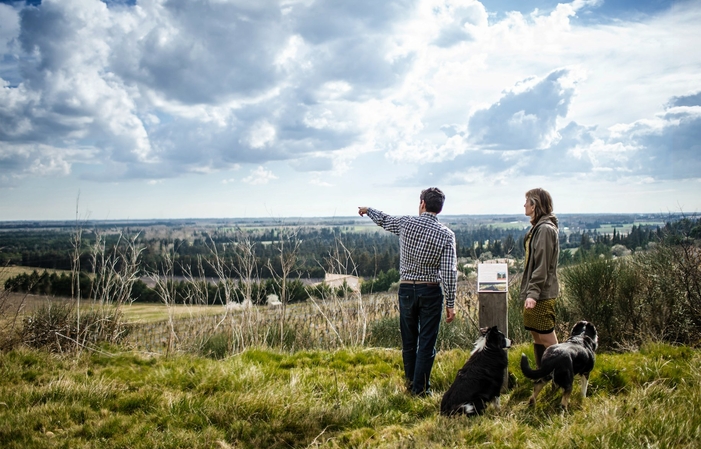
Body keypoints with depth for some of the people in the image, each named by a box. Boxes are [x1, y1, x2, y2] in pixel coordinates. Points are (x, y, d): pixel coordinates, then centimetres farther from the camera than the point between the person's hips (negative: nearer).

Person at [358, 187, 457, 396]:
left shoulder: (406, 223, -4)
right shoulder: (446, 235, -9)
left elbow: (384, 220, 16)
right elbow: (449, 272, -12)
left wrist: (368, 210, 37)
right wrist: (450, 304, -6)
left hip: (407, 289, 2)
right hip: (431, 292, -2)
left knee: (408, 341, 16)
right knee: (427, 343, 4)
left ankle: (411, 384, 29)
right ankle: (420, 389, 6)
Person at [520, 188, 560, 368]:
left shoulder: (545, 229, -16)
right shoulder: (538, 227, 14)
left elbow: (542, 266, -21)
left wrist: (533, 293, -24)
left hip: (542, 294, -10)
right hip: (535, 292, 10)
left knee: (547, 338, -5)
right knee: (536, 335, 16)